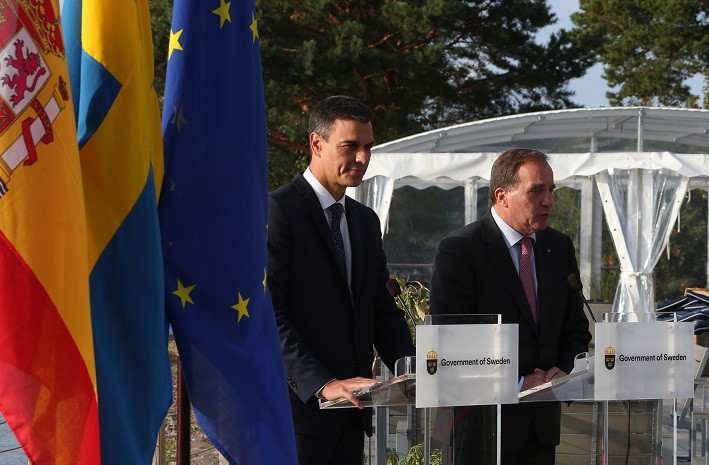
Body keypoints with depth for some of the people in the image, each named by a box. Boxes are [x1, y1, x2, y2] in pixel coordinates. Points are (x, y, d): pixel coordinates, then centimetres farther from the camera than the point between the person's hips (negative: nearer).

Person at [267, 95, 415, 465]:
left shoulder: (366, 220, 18)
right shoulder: (276, 211, -8)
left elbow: (384, 311, 18)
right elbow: (266, 316, -17)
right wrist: (322, 385, -24)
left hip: (349, 417, 7)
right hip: (297, 407, -7)